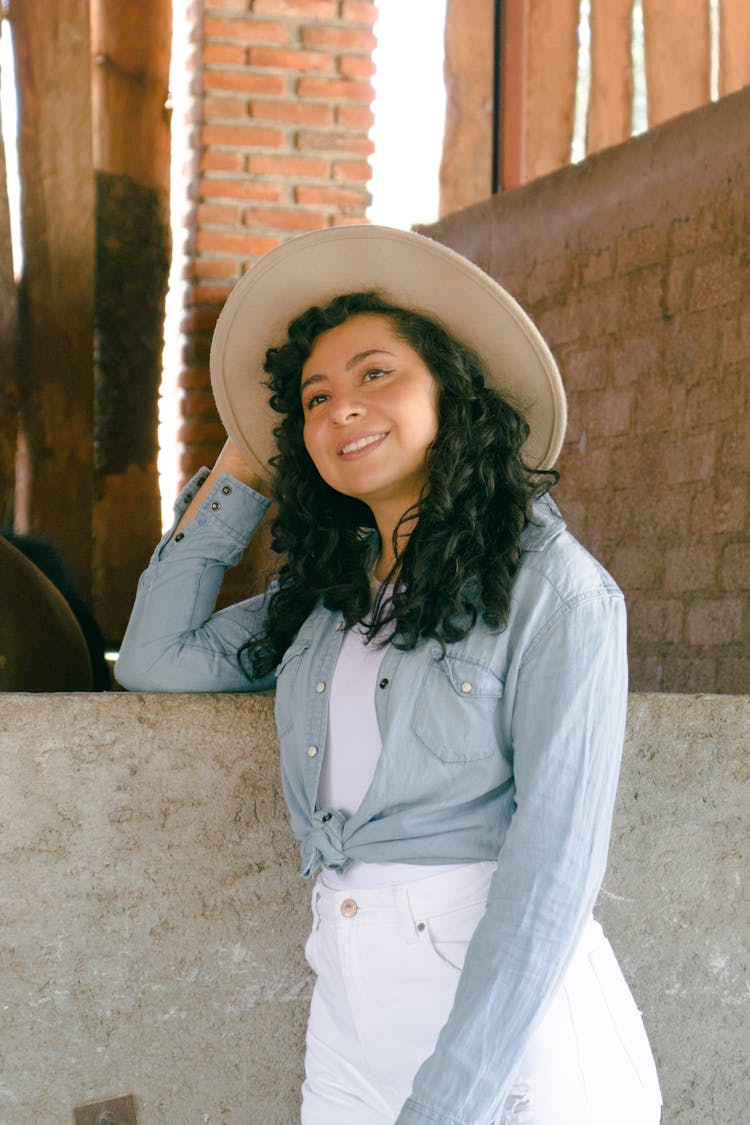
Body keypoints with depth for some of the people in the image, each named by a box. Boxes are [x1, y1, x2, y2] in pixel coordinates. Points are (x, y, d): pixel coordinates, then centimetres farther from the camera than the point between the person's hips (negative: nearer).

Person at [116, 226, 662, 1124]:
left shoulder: (552, 587, -9)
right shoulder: (320, 595, 10)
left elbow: (554, 863, -15)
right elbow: (154, 658, 12)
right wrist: (235, 473, 14)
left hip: (513, 1017, -5)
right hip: (349, 1009, 6)